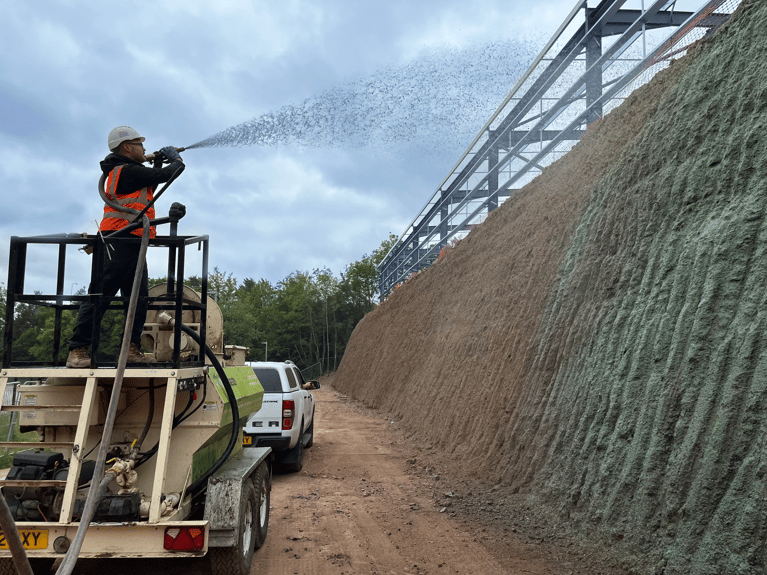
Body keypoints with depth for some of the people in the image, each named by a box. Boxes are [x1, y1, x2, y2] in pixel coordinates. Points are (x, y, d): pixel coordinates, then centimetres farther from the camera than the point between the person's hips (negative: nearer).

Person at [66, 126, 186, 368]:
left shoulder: (127, 172, 22)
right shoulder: (127, 171, -9)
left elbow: (150, 187, 33)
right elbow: (164, 175, -7)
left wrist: (159, 161, 24)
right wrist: (177, 161, 13)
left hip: (133, 246, 11)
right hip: (118, 243, -11)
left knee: (139, 299, 8)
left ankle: (132, 349, 12)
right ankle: (78, 351, -7)